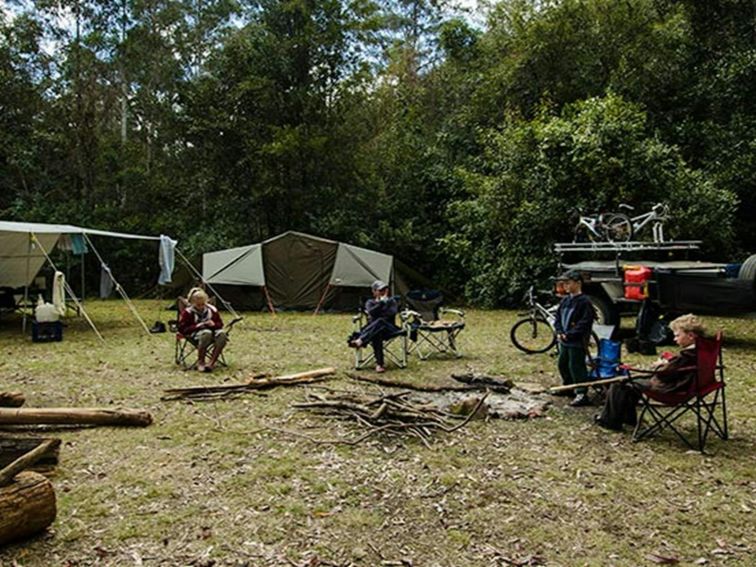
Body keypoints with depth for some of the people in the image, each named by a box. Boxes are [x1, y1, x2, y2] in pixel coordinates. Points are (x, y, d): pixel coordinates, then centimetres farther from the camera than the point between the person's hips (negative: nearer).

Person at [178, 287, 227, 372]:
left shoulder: (212, 309, 8)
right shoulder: (187, 312, -1)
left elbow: (220, 324, 16)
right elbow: (182, 329, -4)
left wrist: (214, 324, -9)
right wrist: (198, 326, -16)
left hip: (212, 330, 4)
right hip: (195, 334, -4)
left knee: (222, 334, -33)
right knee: (206, 333, -41)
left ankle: (212, 363, -35)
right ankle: (200, 362, -27)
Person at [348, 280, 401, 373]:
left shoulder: (391, 301, 16)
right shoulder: (370, 302, 16)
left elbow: (392, 313, -6)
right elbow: (372, 312, -9)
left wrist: (377, 313, -7)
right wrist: (381, 302, -10)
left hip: (389, 329, -1)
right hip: (373, 329, 1)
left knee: (380, 322, -40)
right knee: (376, 334, -42)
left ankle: (359, 341, -60)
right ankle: (379, 364, -53)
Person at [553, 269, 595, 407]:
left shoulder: (584, 302, -15)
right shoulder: (565, 300, 9)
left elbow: (584, 324, -19)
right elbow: (558, 317, 15)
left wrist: (569, 334, -18)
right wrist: (559, 332, -1)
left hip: (577, 342, -9)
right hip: (564, 340, 9)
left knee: (576, 367, -7)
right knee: (563, 365, 19)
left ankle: (582, 394, -1)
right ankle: (568, 386, 37)